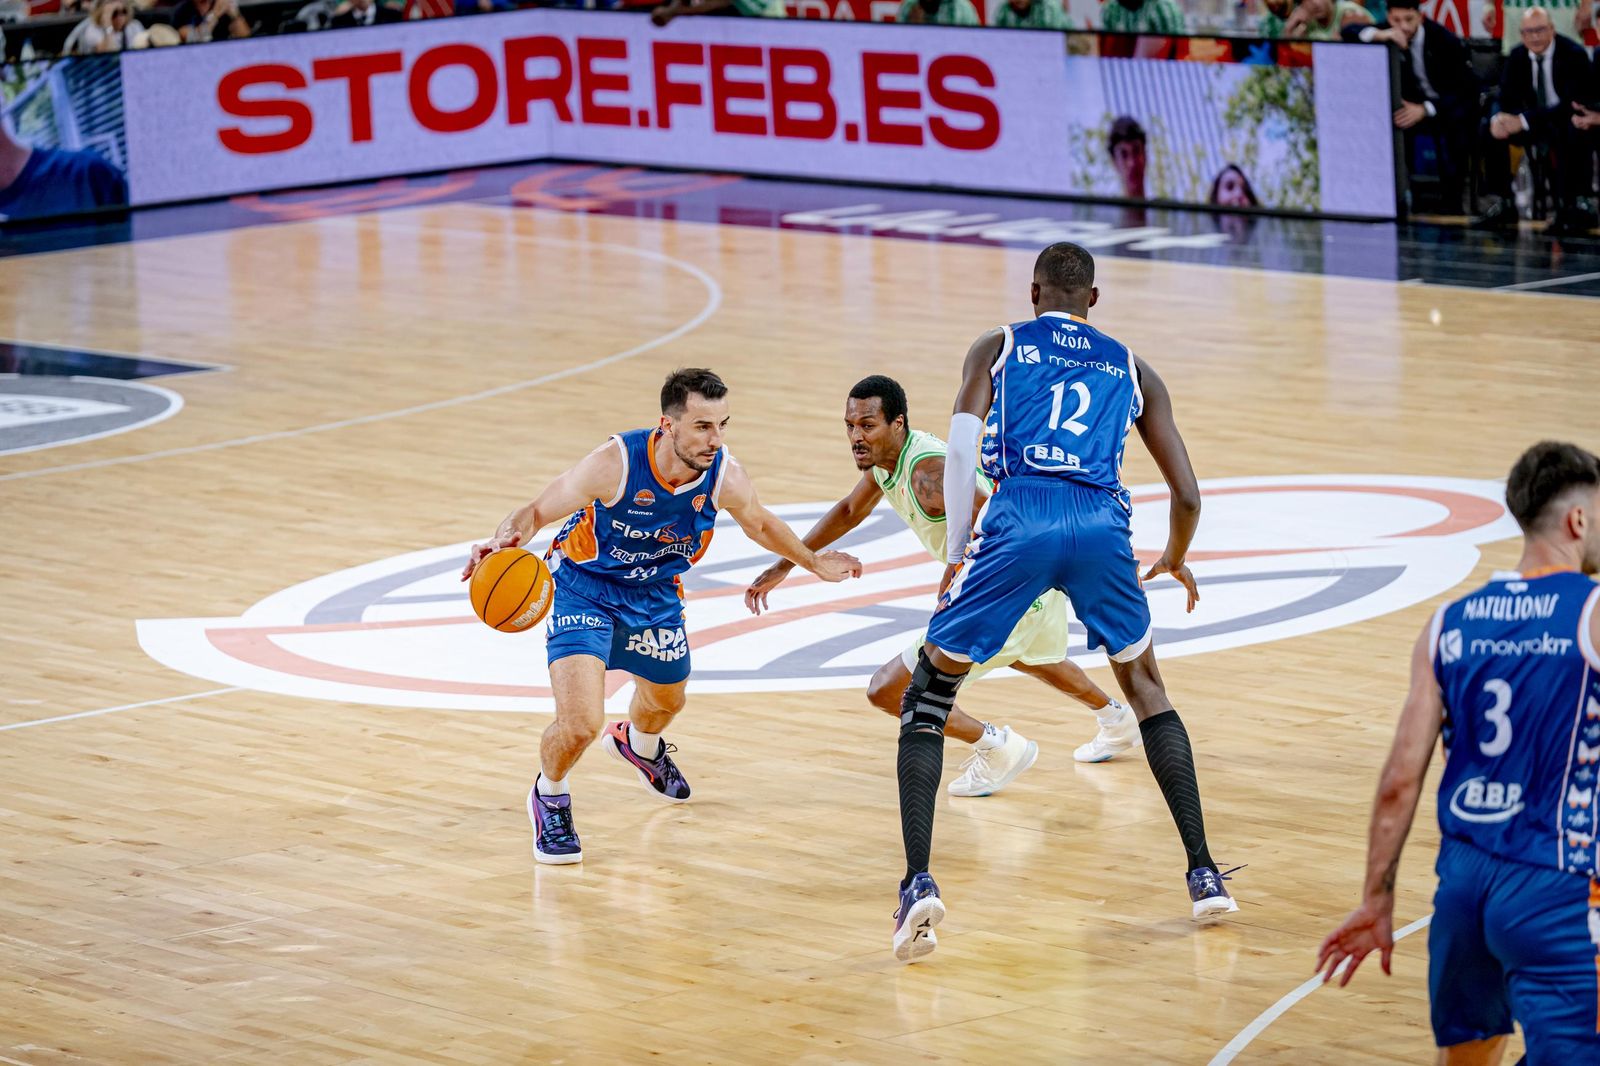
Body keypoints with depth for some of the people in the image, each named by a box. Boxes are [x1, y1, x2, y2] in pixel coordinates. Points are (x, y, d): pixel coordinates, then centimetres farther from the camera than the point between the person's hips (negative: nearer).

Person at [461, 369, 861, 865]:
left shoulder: (726, 478, -22)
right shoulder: (615, 463, -34)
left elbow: (760, 524, 4)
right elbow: (537, 511, -24)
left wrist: (813, 562, 13)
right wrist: (503, 542, -45)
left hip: (655, 596, 5)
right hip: (584, 588, -5)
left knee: (665, 702, 28)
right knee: (580, 724, -20)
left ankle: (638, 744, 68)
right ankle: (549, 796, 15)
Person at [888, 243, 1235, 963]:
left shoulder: (998, 348, 21)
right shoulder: (1131, 370, 26)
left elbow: (960, 450, 4)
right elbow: (1186, 494, 22)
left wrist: (956, 550, 12)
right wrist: (1175, 560, 42)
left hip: (1020, 520, -2)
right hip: (1103, 527, 2)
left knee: (926, 698, 11)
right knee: (1144, 686, 27)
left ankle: (918, 883, -7)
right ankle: (1205, 873, 22)